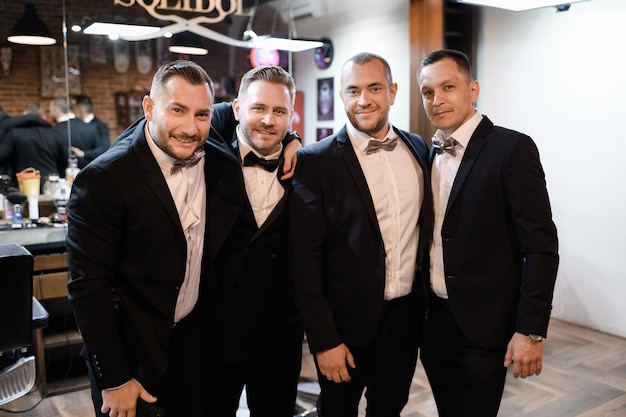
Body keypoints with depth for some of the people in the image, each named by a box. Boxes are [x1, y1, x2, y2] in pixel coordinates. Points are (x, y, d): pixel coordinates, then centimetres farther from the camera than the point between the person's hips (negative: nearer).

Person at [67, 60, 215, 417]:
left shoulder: (211, 153, -6)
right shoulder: (104, 178, -22)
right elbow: (89, 286, -19)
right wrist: (114, 381, -16)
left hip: (196, 342, 6)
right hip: (134, 356, -5)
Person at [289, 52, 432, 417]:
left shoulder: (419, 148, 3)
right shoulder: (315, 162, -13)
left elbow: (424, 225, 11)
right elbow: (306, 259, -13)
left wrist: (429, 297, 9)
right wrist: (324, 340, -13)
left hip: (407, 316, 4)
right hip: (348, 321, -4)